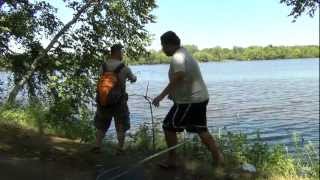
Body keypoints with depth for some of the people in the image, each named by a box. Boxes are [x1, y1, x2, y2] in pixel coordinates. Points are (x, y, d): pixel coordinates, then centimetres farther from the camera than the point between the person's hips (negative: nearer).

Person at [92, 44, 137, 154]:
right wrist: (133, 78, 34)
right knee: (121, 126, 11)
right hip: (119, 101, -3)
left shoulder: (103, 67, -1)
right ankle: (120, 149, 13)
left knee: (101, 125, 17)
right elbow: (133, 79, 8)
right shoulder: (124, 68, -9)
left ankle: (97, 146, 19)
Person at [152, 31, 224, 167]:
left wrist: (161, 96, -37)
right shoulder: (184, 53, 14)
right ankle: (218, 158, 21)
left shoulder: (178, 57, -18)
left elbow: (178, 77, -36)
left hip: (189, 101, -10)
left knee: (168, 127, 1)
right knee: (201, 129, 17)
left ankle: (172, 161, 9)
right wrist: (172, 93, 26)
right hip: (200, 98, 10)